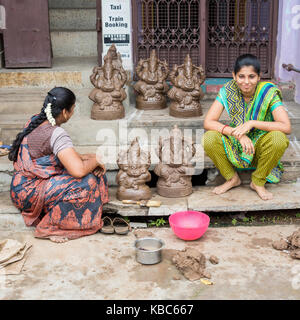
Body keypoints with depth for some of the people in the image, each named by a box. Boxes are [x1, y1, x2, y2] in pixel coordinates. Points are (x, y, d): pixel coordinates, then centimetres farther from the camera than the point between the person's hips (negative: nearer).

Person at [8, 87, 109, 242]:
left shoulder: (36, 121, 4)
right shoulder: (56, 134, -24)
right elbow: (78, 170, -33)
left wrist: (86, 157, 3)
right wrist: (95, 161, -12)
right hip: (29, 194, -9)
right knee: (87, 182, -20)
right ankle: (49, 228, -9)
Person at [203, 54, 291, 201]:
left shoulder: (268, 92, -18)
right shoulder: (228, 91, -13)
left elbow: (286, 127, -27)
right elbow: (208, 122, -20)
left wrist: (252, 123, -33)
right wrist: (237, 133, -32)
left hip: (260, 146, -1)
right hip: (236, 145, 2)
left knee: (278, 138, -33)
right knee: (209, 138, -26)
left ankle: (258, 182, -7)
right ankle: (232, 178, 0)